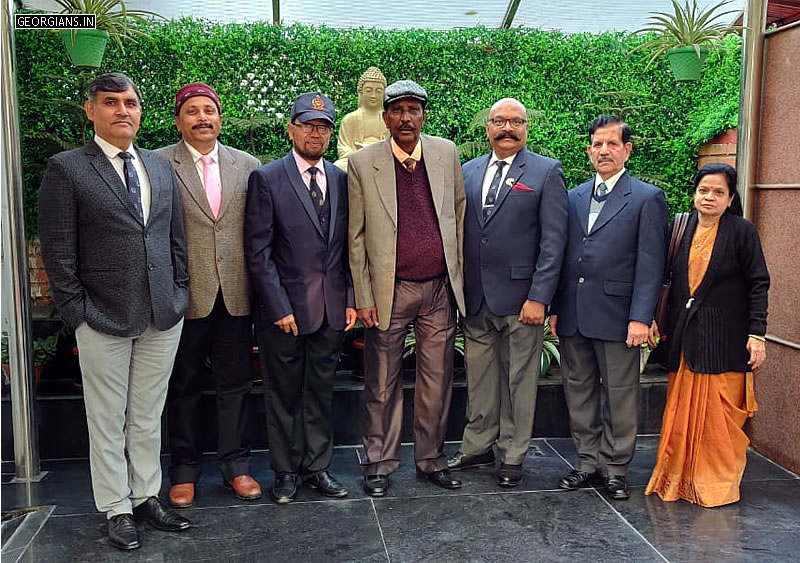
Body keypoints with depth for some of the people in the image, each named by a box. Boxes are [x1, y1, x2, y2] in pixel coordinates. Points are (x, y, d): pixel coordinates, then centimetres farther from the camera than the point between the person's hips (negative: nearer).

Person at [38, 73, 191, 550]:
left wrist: (180, 293, 8)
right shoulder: (67, 169, -4)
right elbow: (58, 250, -6)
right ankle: (117, 509, 22)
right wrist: (77, 310, -9)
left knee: (148, 416, 15)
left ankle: (147, 496, 29)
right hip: (104, 319, -4)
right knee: (108, 421, 8)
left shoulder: (161, 166, 11)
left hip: (164, 315, 4)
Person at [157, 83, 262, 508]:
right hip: (185, 294, -2)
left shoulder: (248, 165, 7)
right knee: (184, 386, 10)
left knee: (235, 384, 11)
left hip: (236, 293, 2)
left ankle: (235, 465, 24)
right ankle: (184, 470, 24)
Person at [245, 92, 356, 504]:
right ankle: (286, 470, 24)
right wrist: (280, 308, -13)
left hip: (331, 309, 4)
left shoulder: (341, 180, 8)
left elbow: (348, 246, 10)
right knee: (284, 393, 9)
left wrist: (350, 299, 3)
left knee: (321, 391, 13)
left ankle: (317, 467, 27)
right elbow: (258, 251, -9)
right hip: (285, 308, -3)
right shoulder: (267, 179, -5)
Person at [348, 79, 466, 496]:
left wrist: (461, 273, 10)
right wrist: (363, 298, -5)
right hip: (389, 291, -2)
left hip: (440, 289, 3)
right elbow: (356, 237, -2)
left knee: (437, 381, 10)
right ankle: (378, 464, 21)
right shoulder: (362, 164, -3)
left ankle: (431, 459, 26)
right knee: (382, 384, 6)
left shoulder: (446, 153, 6)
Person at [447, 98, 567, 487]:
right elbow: (458, 232, 12)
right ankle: (478, 447, 27)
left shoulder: (546, 172, -2)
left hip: (520, 297, -4)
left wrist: (539, 297, -13)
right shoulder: (468, 172, 11)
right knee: (480, 378, 13)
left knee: (519, 380, 6)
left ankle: (512, 456, 20)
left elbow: (553, 240, -7)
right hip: (474, 297, 4)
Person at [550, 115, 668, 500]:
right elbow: (563, 256, 13)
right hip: (572, 316, 5)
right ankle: (588, 460, 26)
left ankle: (615, 467, 18)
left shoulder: (647, 199, -2)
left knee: (619, 395, 5)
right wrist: (555, 308, 8)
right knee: (579, 390, 12)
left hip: (616, 316, -5)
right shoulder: (574, 197, 13)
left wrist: (641, 317, -14)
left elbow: (650, 264, -7)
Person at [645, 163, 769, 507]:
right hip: (685, 336, 4)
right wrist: (657, 320, 6)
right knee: (681, 411, 9)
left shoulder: (742, 231, -4)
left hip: (724, 337, -4)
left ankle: (718, 484, 16)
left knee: (719, 415, 2)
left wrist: (757, 334, -11)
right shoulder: (682, 228, 7)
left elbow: (758, 284, -5)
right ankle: (678, 478, 21)